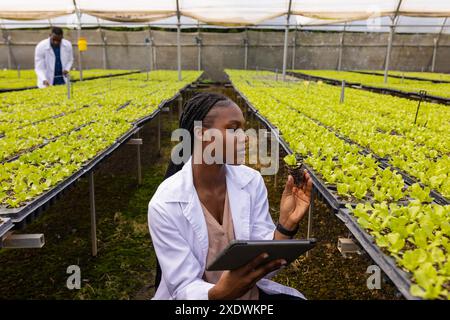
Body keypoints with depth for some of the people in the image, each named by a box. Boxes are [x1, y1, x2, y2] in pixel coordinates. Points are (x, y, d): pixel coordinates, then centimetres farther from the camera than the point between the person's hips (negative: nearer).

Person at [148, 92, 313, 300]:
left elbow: (264, 265, -6)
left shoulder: (252, 181, -8)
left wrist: (287, 224, -22)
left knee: (297, 301, -20)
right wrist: (219, 293, -34)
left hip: (250, 292, 3)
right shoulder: (165, 204, -19)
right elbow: (185, 288, -15)